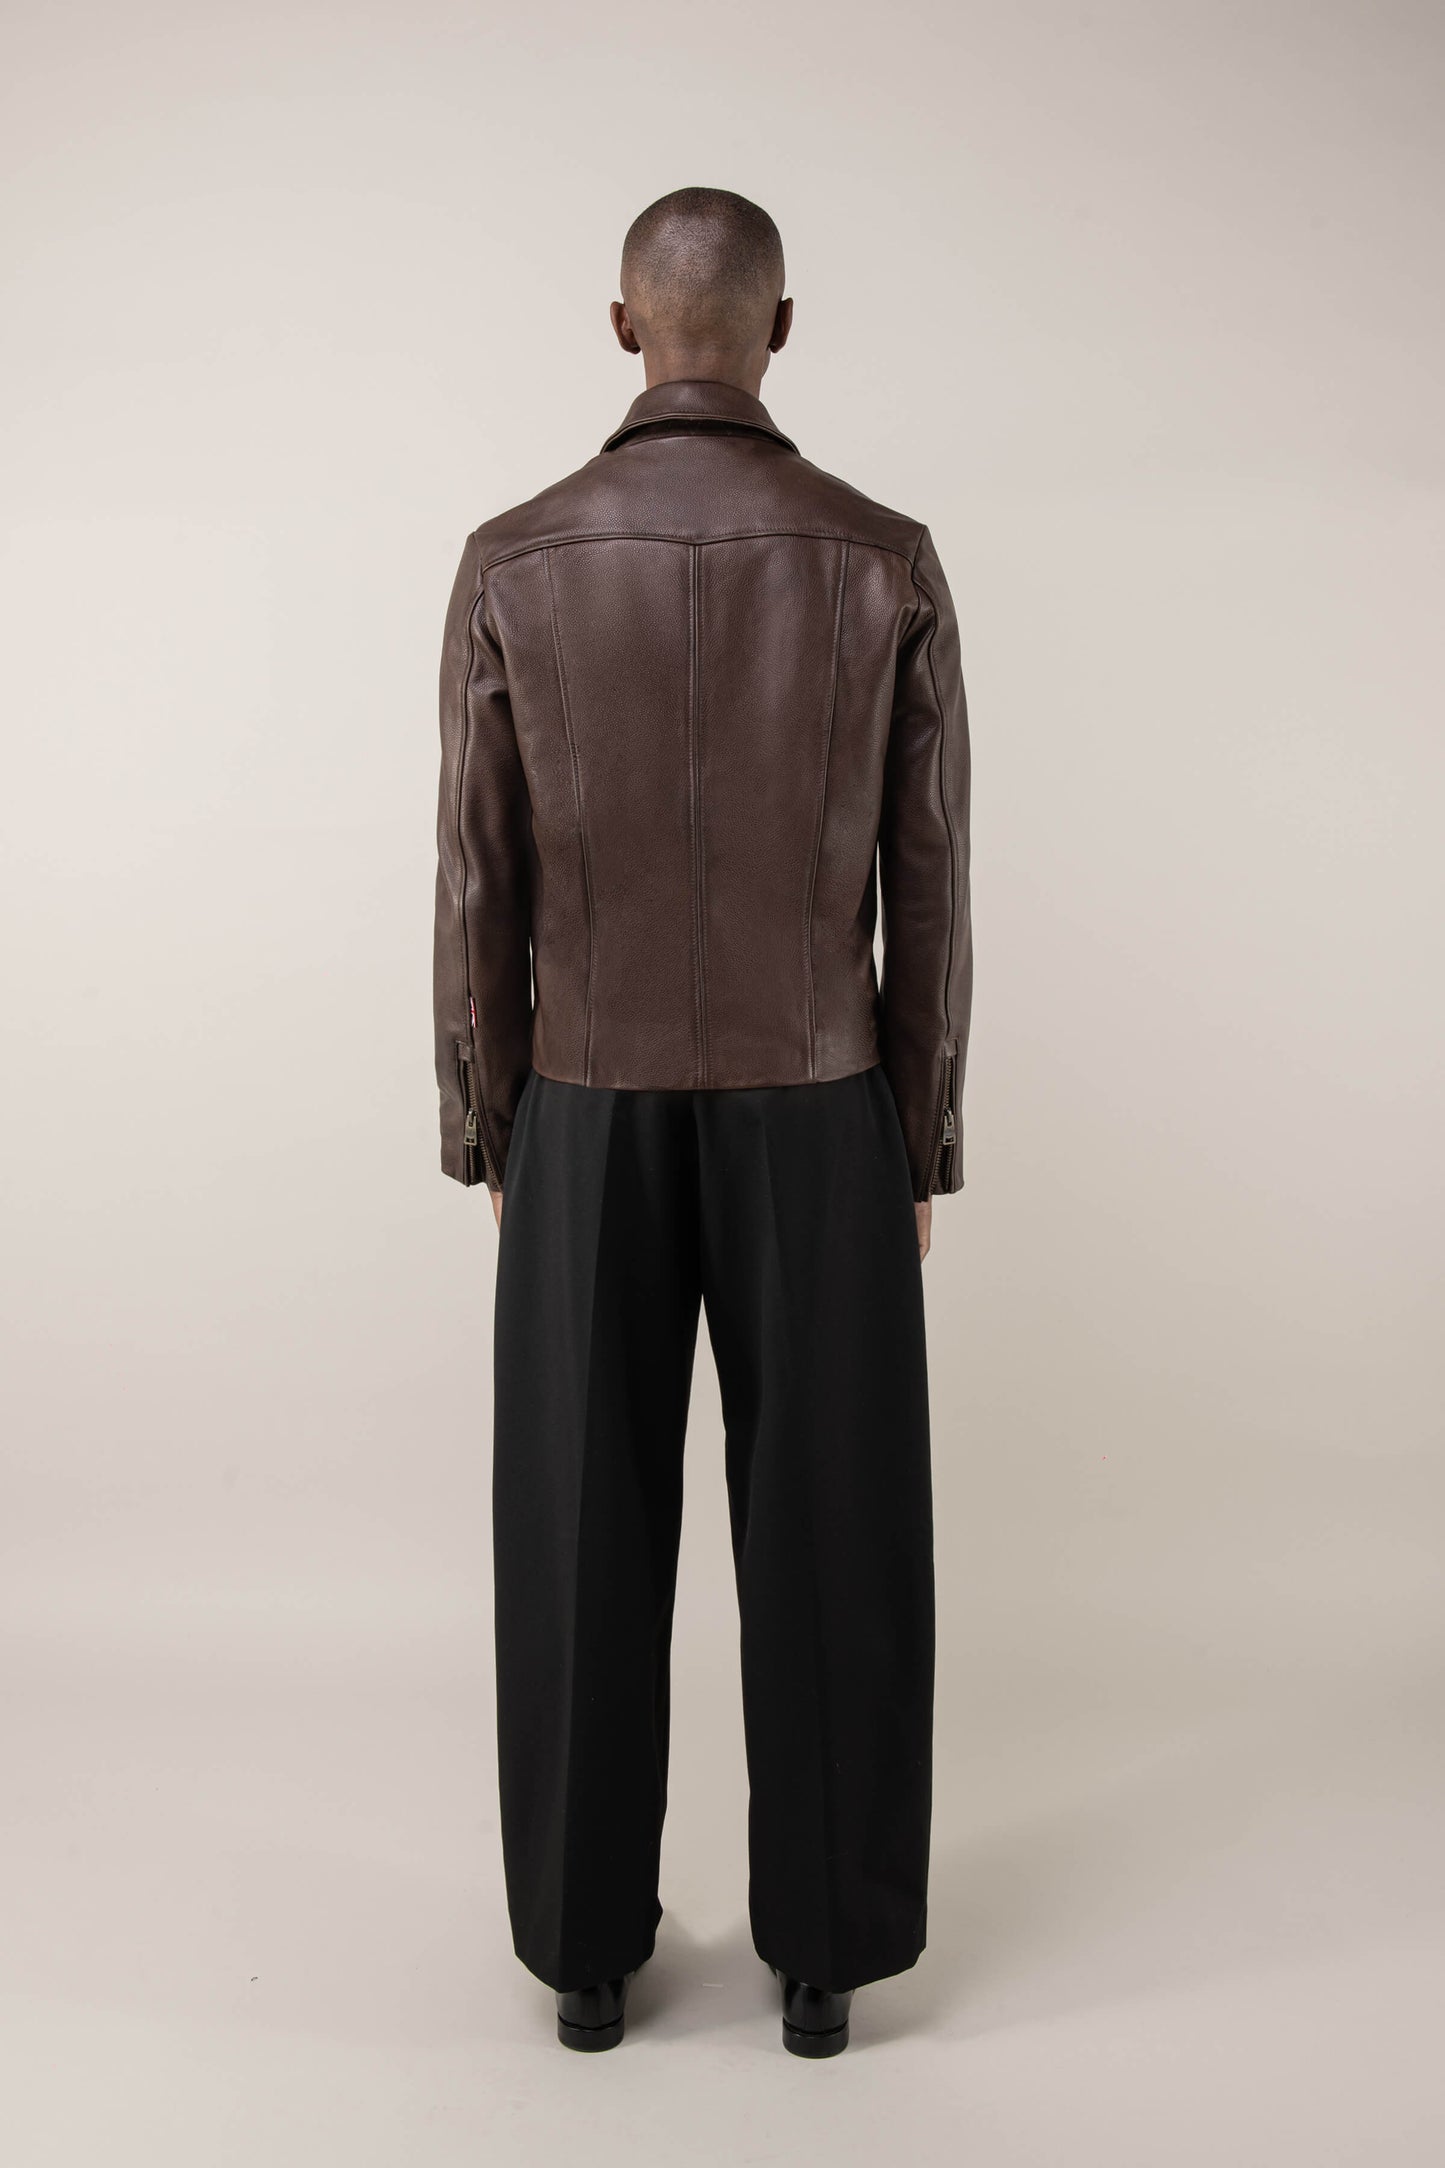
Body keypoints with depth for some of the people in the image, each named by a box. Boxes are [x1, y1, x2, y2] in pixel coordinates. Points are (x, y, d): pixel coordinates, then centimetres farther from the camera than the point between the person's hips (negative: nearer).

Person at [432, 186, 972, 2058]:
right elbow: (929, 893, -3)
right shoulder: (889, 563, -4)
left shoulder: (511, 565, -5)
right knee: (825, 1537, 11)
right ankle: (822, 1949, 23)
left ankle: (587, 1941, 25)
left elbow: (479, 891, -4)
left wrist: (489, 1138, 8)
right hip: (815, 1120, 0)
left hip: (589, 1124, 1)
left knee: (586, 1535, 12)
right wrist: (924, 1147, 7)